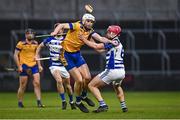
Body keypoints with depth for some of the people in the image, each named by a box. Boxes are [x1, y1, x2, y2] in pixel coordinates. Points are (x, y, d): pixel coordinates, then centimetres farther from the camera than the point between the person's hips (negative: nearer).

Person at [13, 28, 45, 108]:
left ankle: (39, 102, -8)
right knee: (23, 86, 1)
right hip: (24, 66, -4)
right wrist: (19, 66, -10)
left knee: (37, 83, -9)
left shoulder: (35, 44, 9)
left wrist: (39, 65, 12)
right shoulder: (21, 44, -6)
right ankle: (20, 103, 17)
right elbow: (15, 55, -4)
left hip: (34, 65, 4)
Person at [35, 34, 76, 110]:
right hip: (54, 65, -1)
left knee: (67, 85, 10)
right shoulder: (49, 40, 0)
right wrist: (37, 55, 9)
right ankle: (63, 101, -17)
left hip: (64, 65, 1)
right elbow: (40, 46, 16)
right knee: (59, 81, -26)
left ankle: (71, 102, 34)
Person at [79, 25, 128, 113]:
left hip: (112, 71, -9)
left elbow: (96, 47, -13)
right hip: (122, 72, 9)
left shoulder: (114, 42, -8)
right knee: (117, 86, 40)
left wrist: (84, 40, -3)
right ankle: (123, 106, 30)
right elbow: (100, 49, 23)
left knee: (92, 85, 0)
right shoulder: (118, 43, 18)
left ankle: (103, 105, -12)